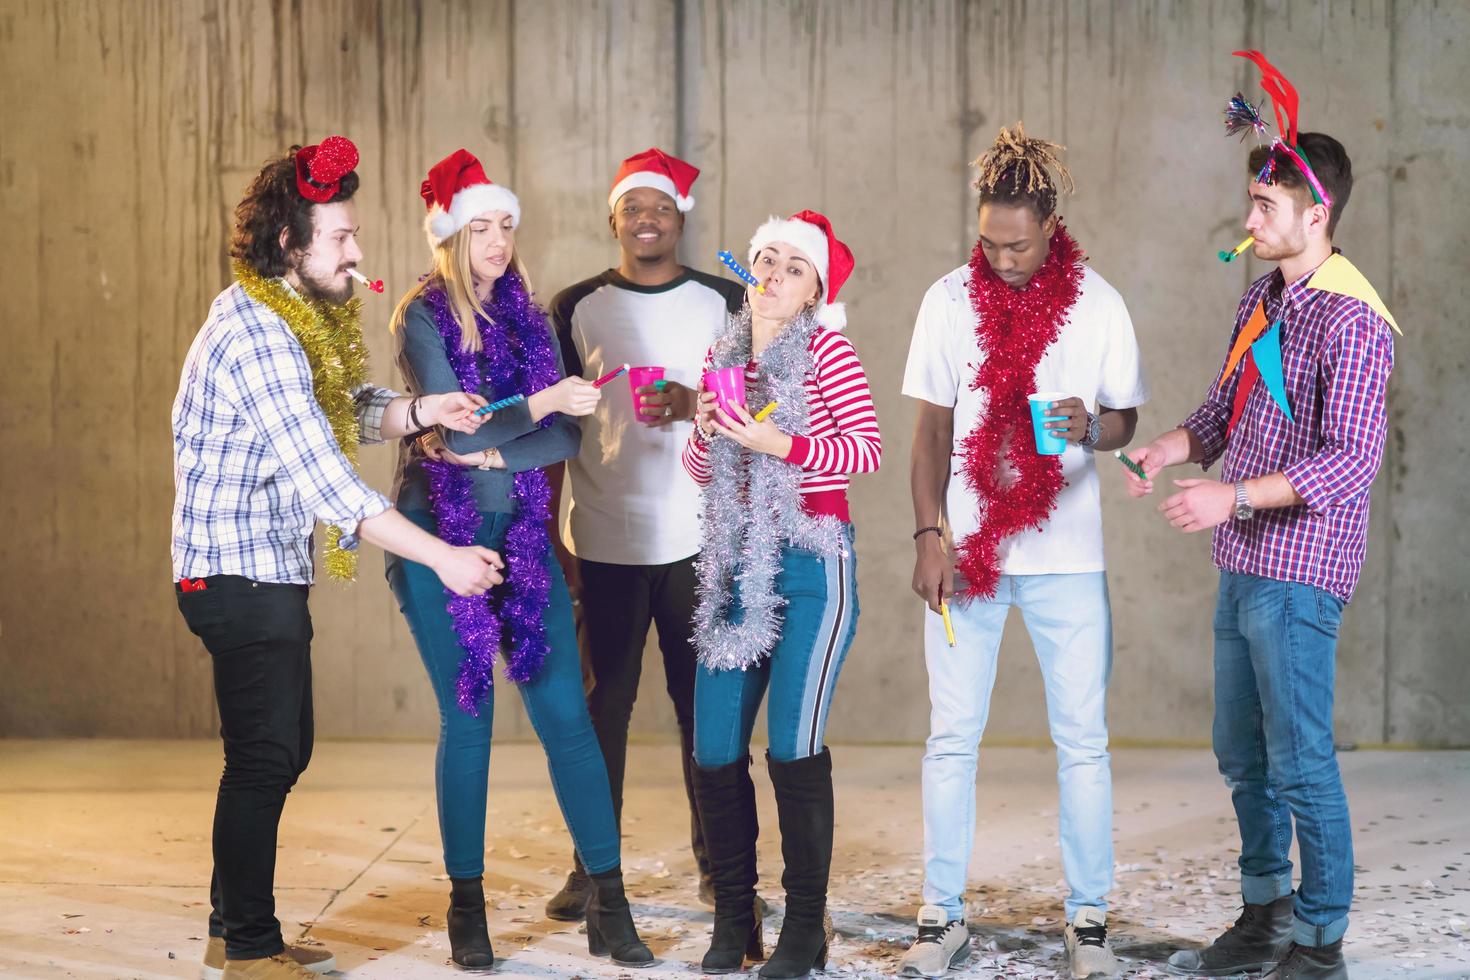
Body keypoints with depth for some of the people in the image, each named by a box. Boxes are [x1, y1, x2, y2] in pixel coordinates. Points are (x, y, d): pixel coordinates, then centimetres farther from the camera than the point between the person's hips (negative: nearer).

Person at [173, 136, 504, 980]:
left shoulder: (297, 318, 11)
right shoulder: (254, 333, -21)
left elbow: (348, 409, 12)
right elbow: (324, 479, -26)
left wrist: (418, 411, -11)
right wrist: (442, 557, -26)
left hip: (271, 574, 10)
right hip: (240, 576, -10)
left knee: (281, 754, 15)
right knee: (264, 759, -3)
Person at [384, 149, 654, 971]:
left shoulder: (528, 318, 8)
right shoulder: (422, 318, -3)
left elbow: (567, 437, 1)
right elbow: (453, 429, -14)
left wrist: (493, 453, -14)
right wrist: (540, 406, -25)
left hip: (521, 531, 3)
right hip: (440, 533, -3)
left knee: (566, 711, -3)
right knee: (468, 718, -1)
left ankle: (610, 907, -1)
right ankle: (468, 909, 13)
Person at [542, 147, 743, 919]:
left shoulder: (725, 302, 6)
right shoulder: (576, 308, 7)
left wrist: (694, 404, -13)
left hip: (700, 538, 0)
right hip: (604, 543, 0)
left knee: (705, 701, 3)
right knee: (603, 702, 3)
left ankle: (718, 862, 13)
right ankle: (592, 867, 11)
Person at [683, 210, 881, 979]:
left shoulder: (825, 349, -3)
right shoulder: (723, 353, 13)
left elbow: (869, 448, -12)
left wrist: (778, 443, -20)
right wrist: (704, 432, -4)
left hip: (813, 565, -5)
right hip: (736, 566, 5)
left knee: (792, 746, -10)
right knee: (714, 750, 1)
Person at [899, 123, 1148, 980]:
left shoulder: (1098, 304, 0)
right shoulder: (950, 299, 2)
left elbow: (1125, 420, 7)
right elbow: (932, 427, 5)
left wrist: (1090, 427, -17)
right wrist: (930, 534, -4)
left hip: (1066, 554, 0)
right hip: (966, 548, 1)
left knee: (1083, 739, 3)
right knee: (952, 737, 3)